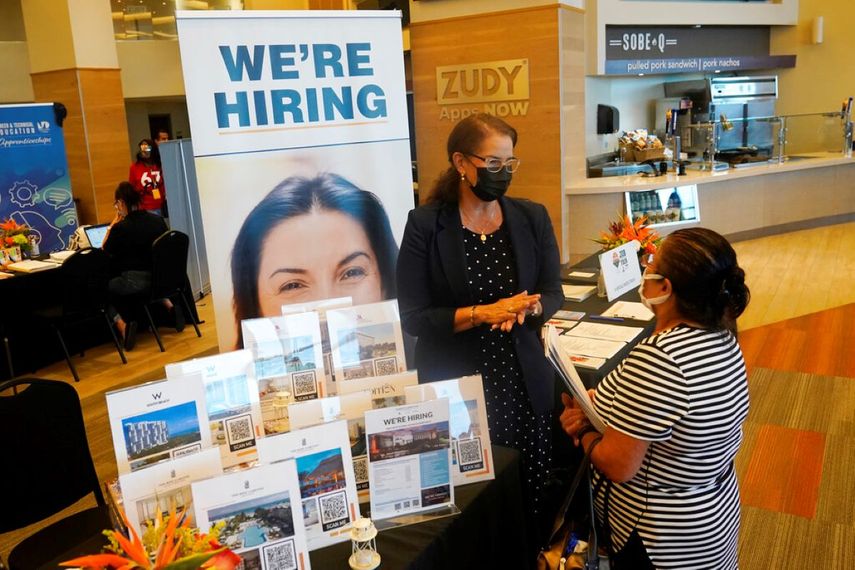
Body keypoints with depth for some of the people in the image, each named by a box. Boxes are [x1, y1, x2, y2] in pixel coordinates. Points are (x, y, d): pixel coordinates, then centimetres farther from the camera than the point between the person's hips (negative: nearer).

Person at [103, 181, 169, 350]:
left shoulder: (120, 227, -13)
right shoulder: (158, 220, 3)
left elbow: (105, 250, 5)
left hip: (134, 283, -6)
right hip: (161, 277, 6)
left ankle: (122, 323, -4)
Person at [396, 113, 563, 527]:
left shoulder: (532, 218, 4)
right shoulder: (425, 225, -7)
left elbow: (553, 294, 7)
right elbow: (412, 317, -9)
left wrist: (527, 308, -16)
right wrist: (481, 314, -21)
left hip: (524, 384, 3)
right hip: (453, 388, -3)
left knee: (531, 499, 8)